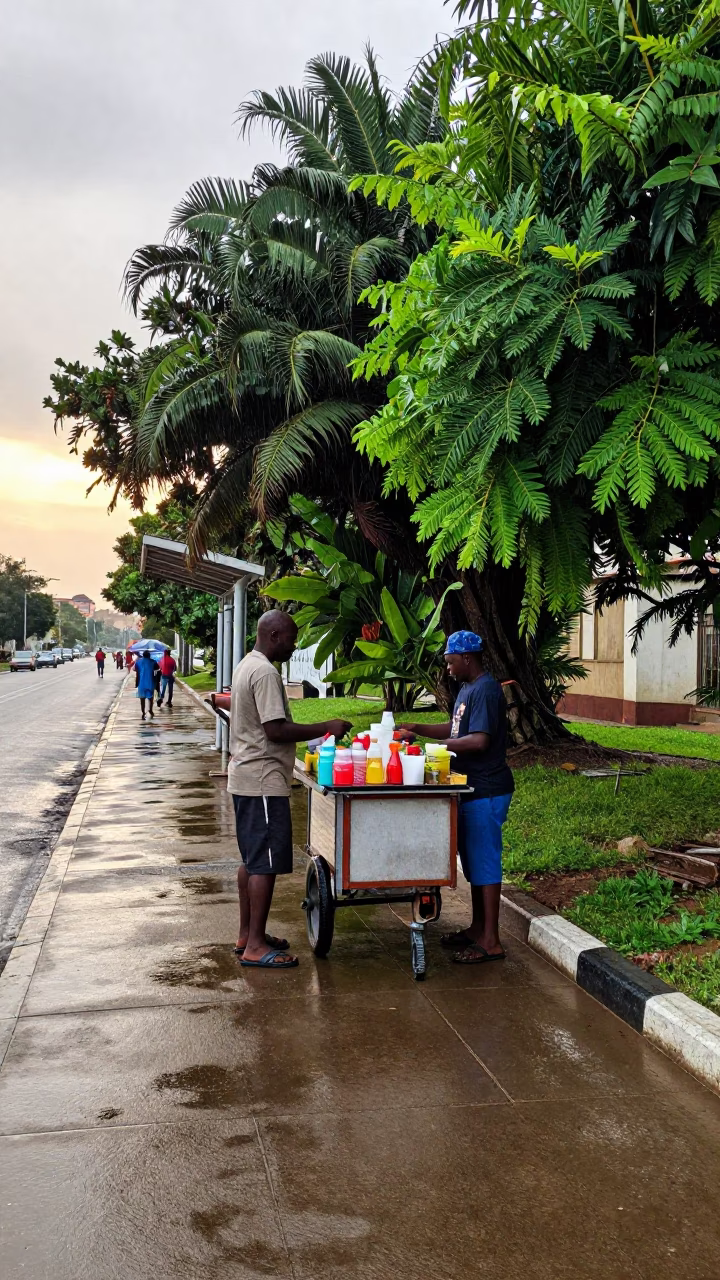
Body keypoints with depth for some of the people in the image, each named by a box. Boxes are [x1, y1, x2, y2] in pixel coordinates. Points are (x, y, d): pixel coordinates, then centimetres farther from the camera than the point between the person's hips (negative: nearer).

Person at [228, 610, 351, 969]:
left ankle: (246, 935, 23)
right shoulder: (265, 672, -19)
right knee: (265, 863, -6)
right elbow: (276, 730, -24)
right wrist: (325, 727, -18)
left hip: (246, 777, 11)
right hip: (263, 780, -11)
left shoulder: (247, 666, 14)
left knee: (251, 859, 16)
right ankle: (255, 946, -1)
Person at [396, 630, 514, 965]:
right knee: (473, 860, 17)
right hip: (473, 789, 10)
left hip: (487, 792, -10)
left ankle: (491, 942, 1)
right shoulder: (467, 689, 14)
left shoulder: (485, 690, -18)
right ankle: (477, 928, 28)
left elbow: (479, 740, -26)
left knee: (484, 862, -5)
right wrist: (419, 729, 12)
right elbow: (457, 728, 23)